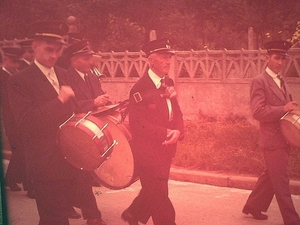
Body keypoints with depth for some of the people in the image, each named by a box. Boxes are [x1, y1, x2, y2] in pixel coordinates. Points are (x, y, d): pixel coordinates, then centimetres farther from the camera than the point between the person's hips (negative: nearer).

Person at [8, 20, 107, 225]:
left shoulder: (63, 75, 12)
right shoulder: (21, 81, -11)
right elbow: (27, 121, -22)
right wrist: (60, 99, -23)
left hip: (71, 158, 6)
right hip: (47, 163, -6)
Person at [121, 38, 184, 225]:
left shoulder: (168, 83, 8)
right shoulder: (141, 88, -16)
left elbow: (176, 113, 10)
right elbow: (138, 123, -20)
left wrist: (177, 131, -11)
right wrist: (165, 132, -23)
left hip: (165, 148, 8)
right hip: (148, 149, -8)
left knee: (154, 190, 21)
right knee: (159, 193, -1)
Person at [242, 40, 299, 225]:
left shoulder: (282, 82, 16)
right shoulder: (259, 82, -11)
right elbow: (258, 111, -19)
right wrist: (283, 109, -24)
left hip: (284, 138, 9)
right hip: (273, 138, -9)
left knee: (271, 175, 19)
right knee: (281, 181, -3)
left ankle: (253, 206, 33)